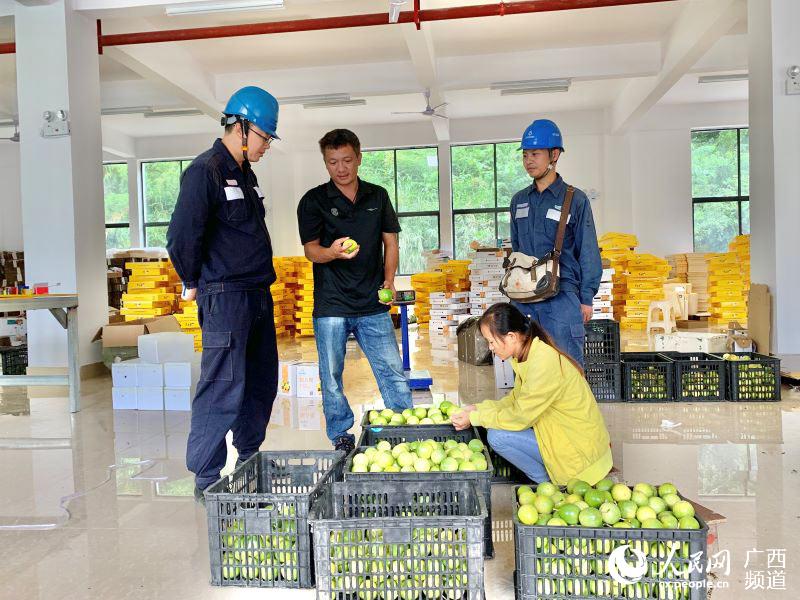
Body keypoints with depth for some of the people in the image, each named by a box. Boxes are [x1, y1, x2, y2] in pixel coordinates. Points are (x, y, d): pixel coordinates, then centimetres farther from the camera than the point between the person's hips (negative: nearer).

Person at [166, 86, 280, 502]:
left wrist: (261, 280, 17)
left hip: (257, 294, 9)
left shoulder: (244, 173, 18)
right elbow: (182, 236, -17)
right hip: (224, 297, -9)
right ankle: (206, 479, 7)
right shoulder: (205, 171, -11)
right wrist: (195, 283, -5)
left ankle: (250, 463, 29)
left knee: (261, 382, 15)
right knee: (224, 387, -6)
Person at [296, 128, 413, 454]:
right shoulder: (314, 201, 1)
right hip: (331, 306, -1)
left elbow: (391, 241, 14)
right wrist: (332, 252, -27)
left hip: (373, 304, 2)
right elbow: (311, 250, -4)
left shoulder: (378, 196, 10)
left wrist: (389, 279, -1)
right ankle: (341, 439, 22)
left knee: (393, 372, 3)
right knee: (331, 376, 6)